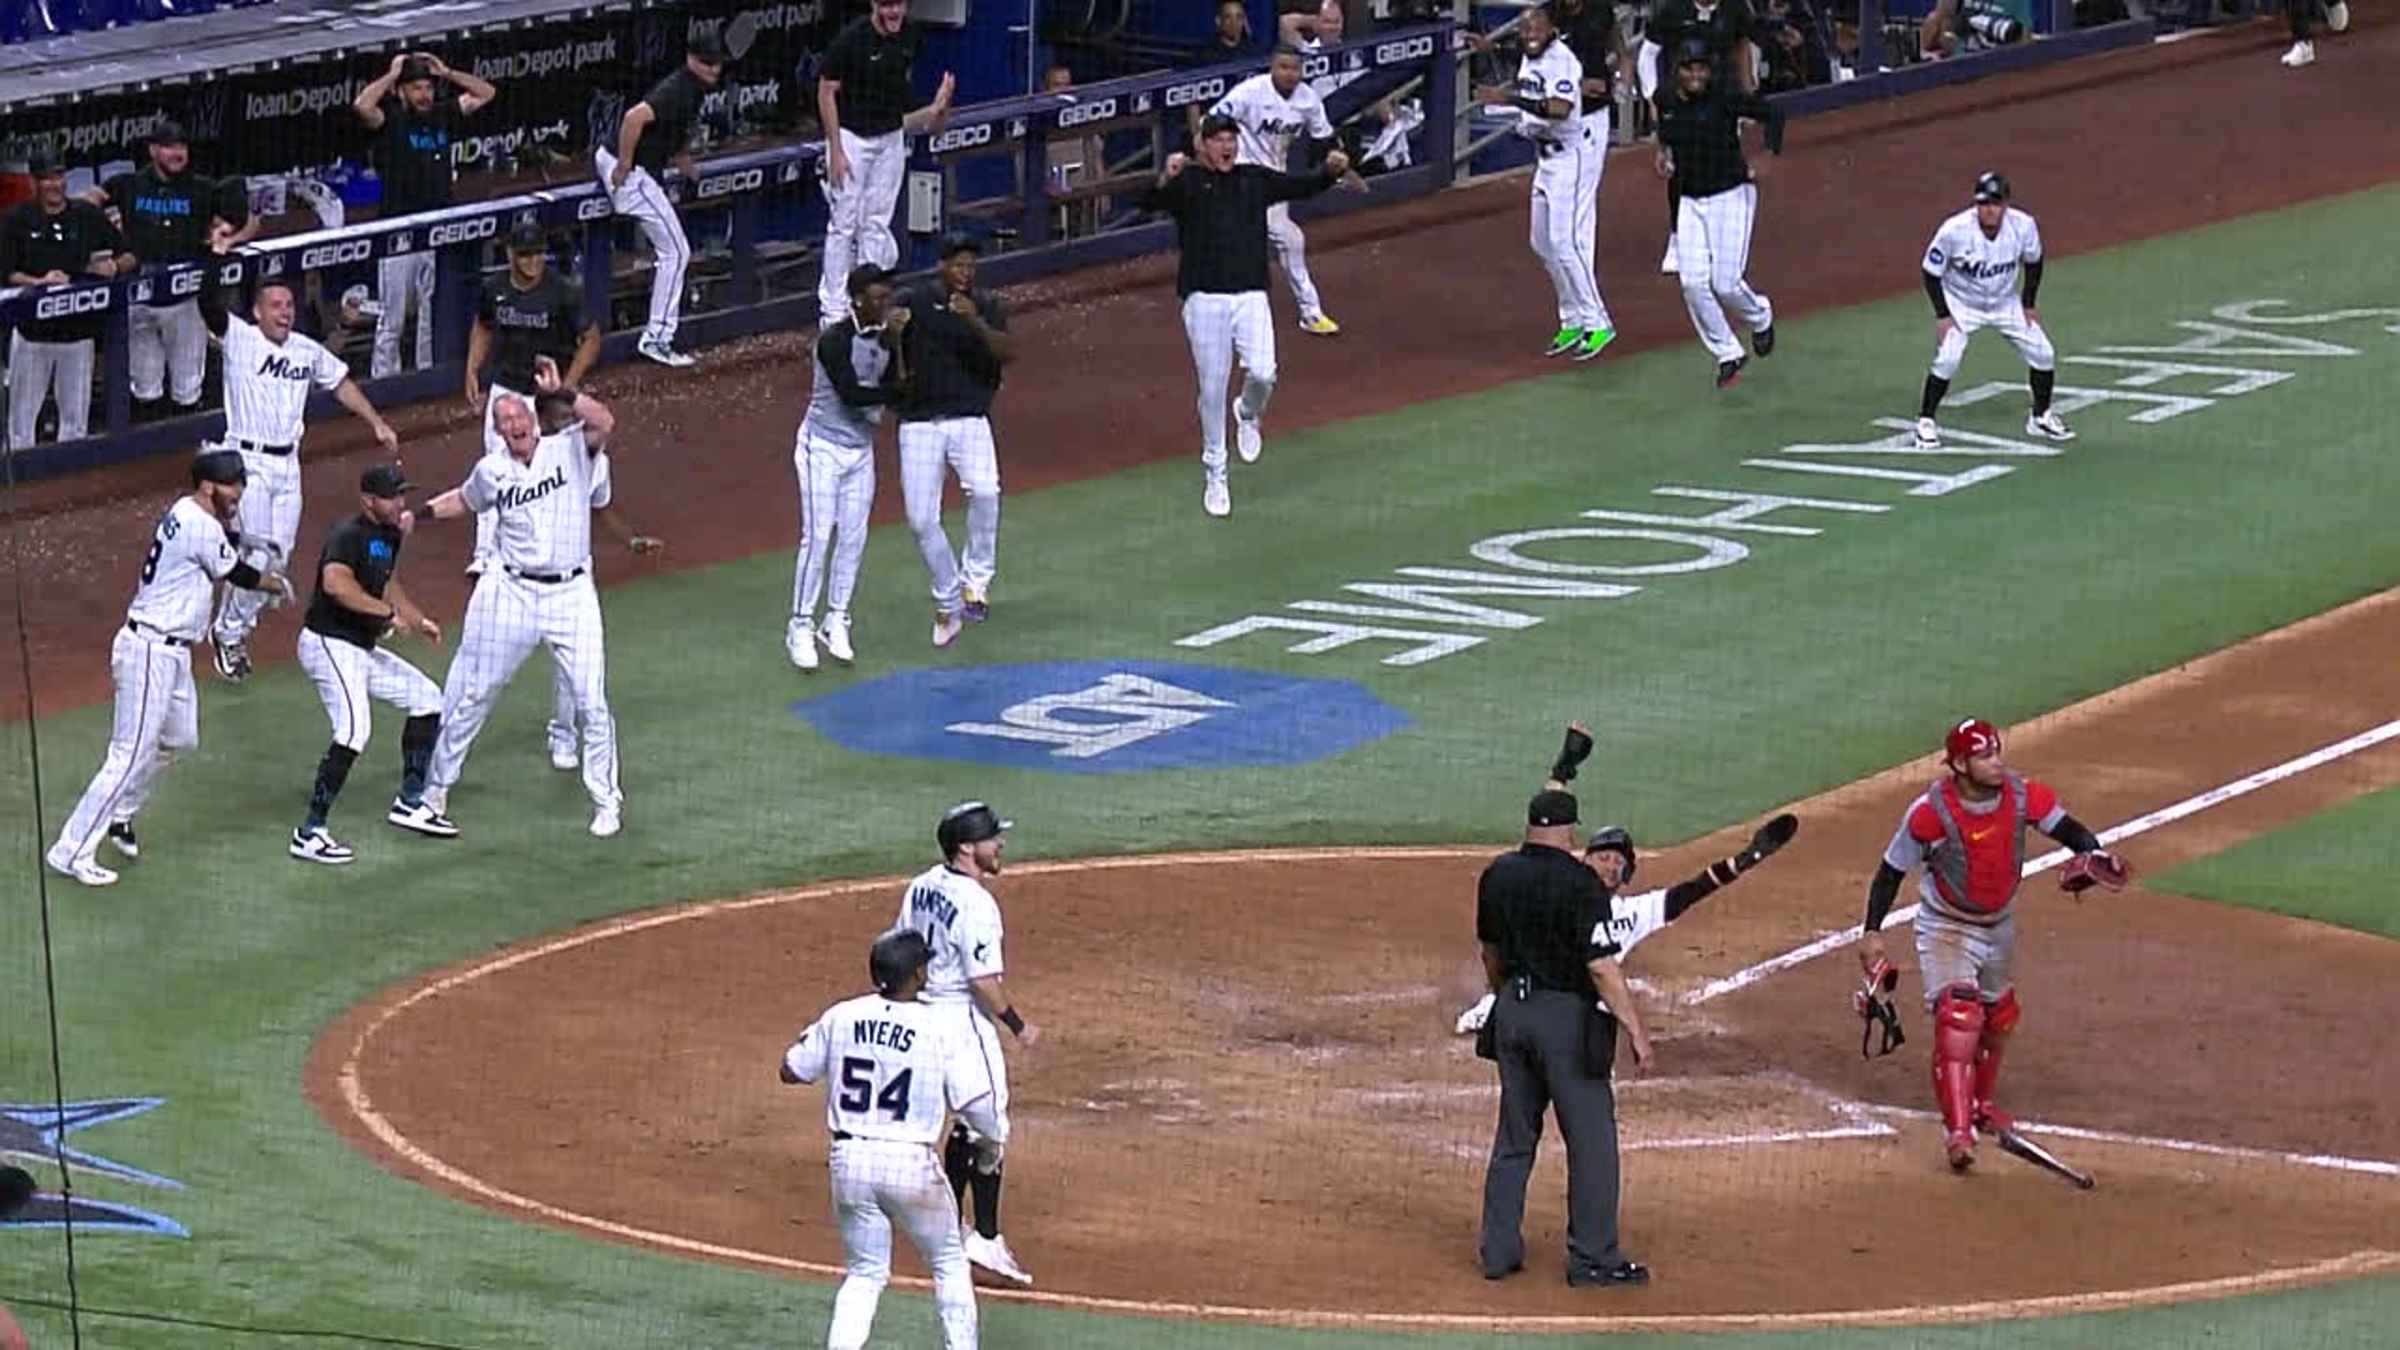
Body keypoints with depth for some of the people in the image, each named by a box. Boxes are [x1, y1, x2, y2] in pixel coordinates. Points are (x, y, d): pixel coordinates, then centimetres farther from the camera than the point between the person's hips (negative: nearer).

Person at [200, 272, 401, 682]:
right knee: (260, 551, -11)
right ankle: (231, 633, 6)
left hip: (287, 464, 6)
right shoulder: (239, 339, -7)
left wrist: (377, 423, 19)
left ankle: (230, 629, 24)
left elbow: (341, 382, 22)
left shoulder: (309, 351, 9)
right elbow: (209, 302, -19)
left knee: (278, 556, 7)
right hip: (247, 461, -6)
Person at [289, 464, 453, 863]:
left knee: (426, 698, 16)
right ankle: (309, 834, -23)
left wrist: (418, 621, 20)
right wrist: (388, 612, -36)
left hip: (363, 649, 10)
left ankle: (410, 803, 25)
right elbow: (335, 582, -38)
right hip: (328, 645, -10)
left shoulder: (389, 536, 11)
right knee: (354, 731, -25)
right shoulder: (348, 535, -19)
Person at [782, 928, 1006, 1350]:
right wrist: (994, 1142, 9)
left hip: (849, 1159, 3)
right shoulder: (943, 1028, -9)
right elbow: (977, 1101, -10)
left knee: (864, 1272, 16)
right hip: (910, 1161, -3)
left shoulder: (841, 1017, 1)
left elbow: (791, 1070, 13)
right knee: (949, 1263, 19)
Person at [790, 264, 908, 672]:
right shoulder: (835, 340, -20)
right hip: (823, 447, -7)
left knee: (853, 538, 7)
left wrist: (897, 342, -17)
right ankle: (801, 627, 0)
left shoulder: (887, 339, 2)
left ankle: (836, 623, 18)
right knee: (817, 539, -8)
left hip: (861, 450, 7)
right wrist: (902, 387, -25)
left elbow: (897, 392, -6)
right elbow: (851, 394, -26)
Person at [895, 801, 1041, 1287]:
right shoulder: (975, 904, -22)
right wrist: (1018, 1025, -11)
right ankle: (986, 1238, -7)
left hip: (924, 1010, 9)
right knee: (987, 1128, -4)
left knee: (967, 1122, 19)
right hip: (965, 1016, -9)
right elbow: (984, 981, -22)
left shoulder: (920, 887, 5)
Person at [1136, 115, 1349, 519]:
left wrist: (1331, 170, -13)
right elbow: (1150, 203, -15)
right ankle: (1214, 475, 15)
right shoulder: (1188, 182, 2)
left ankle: (1248, 415, 20)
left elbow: (1303, 186, 8)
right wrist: (1165, 179, -37)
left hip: (1251, 296, 2)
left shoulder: (1256, 179, 13)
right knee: (1212, 388, 0)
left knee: (1262, 373, -16)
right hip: (1204, 299, -2)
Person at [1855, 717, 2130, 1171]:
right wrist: (1872, 933, -18)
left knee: (1999, 1018, 21)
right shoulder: (1930, 812, -25)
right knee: (1958, 1017, -24)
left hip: (1999, 925, 5)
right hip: (1946, 930, -5)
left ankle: (1983, 1103, 47)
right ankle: (1957, 1131, -30)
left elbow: (2066, 827, -7)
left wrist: (2092, 853, -30)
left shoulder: (2023, 796, -16)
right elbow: (1892, 870, -15)